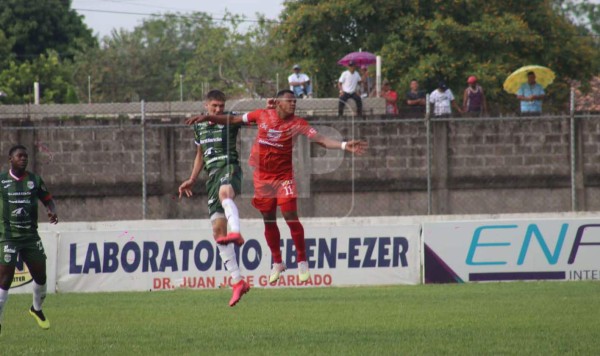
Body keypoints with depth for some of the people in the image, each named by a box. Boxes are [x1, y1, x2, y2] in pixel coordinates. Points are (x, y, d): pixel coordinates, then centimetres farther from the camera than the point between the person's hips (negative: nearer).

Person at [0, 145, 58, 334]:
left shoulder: (35, 180, 5)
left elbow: (47, 199, 13)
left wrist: (52, 211, -9)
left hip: (31, 236, 3)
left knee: (40, 276, 7)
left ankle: (37, 309, 35)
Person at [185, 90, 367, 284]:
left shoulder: (297, 123, -8)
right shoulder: (262, 115, -2)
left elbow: (321, 139, -17)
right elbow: (233, 120, 10)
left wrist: (344, 145, -32)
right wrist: (207, 118, 8)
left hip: (284, 176, -2)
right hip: (262, 176, 2)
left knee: (291, 217, -11)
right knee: (269, 221, 8)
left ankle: (302, 261, 2)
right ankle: (277, 263, 22)